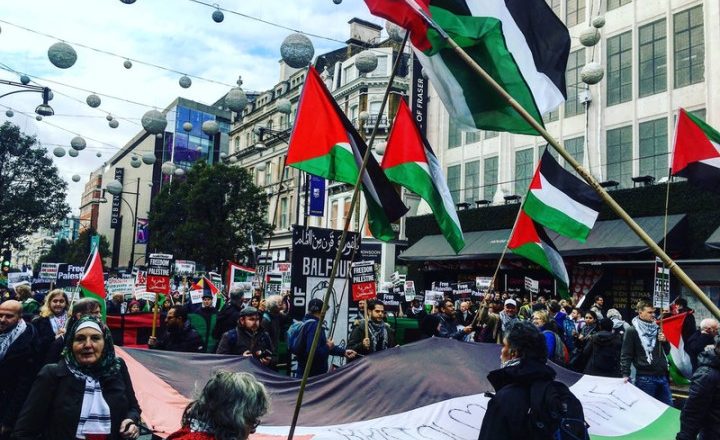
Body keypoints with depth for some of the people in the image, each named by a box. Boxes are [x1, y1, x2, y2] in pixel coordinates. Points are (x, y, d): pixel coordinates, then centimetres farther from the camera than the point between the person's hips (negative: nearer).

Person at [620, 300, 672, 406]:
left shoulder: (657, 329, 14)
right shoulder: (632, 331, -5)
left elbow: (667, 351, 22)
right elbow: (626, 355, -8)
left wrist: (665, 341, 2)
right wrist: (625, 374, -18)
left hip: (662, 376, 6)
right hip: (645, 378, -6)